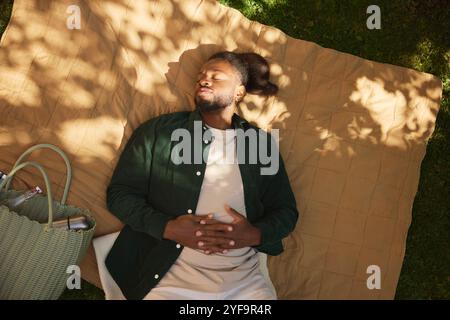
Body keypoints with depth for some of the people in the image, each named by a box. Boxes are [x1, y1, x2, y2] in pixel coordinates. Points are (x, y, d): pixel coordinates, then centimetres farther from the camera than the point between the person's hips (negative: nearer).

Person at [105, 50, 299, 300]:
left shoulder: (262, 143, 9)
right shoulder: (158, 131, 3)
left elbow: (286, 211, 11)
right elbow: (119, 193, 1)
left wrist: (255, 235, -10)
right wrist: (168, 228, -14)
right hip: (169, 273, -1)